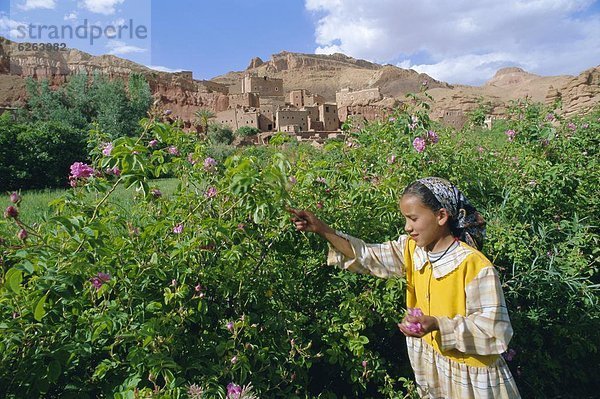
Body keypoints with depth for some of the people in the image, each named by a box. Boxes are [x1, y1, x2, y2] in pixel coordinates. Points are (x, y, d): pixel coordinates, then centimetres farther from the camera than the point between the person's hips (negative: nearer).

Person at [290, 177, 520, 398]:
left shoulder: (475, 266, -25)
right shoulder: (411, 249, -6)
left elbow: (493, 327, -23)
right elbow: (367, 257, -5)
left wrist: (437, 324, -35)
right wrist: (321, 229, -14)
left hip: (470, 373, -5)